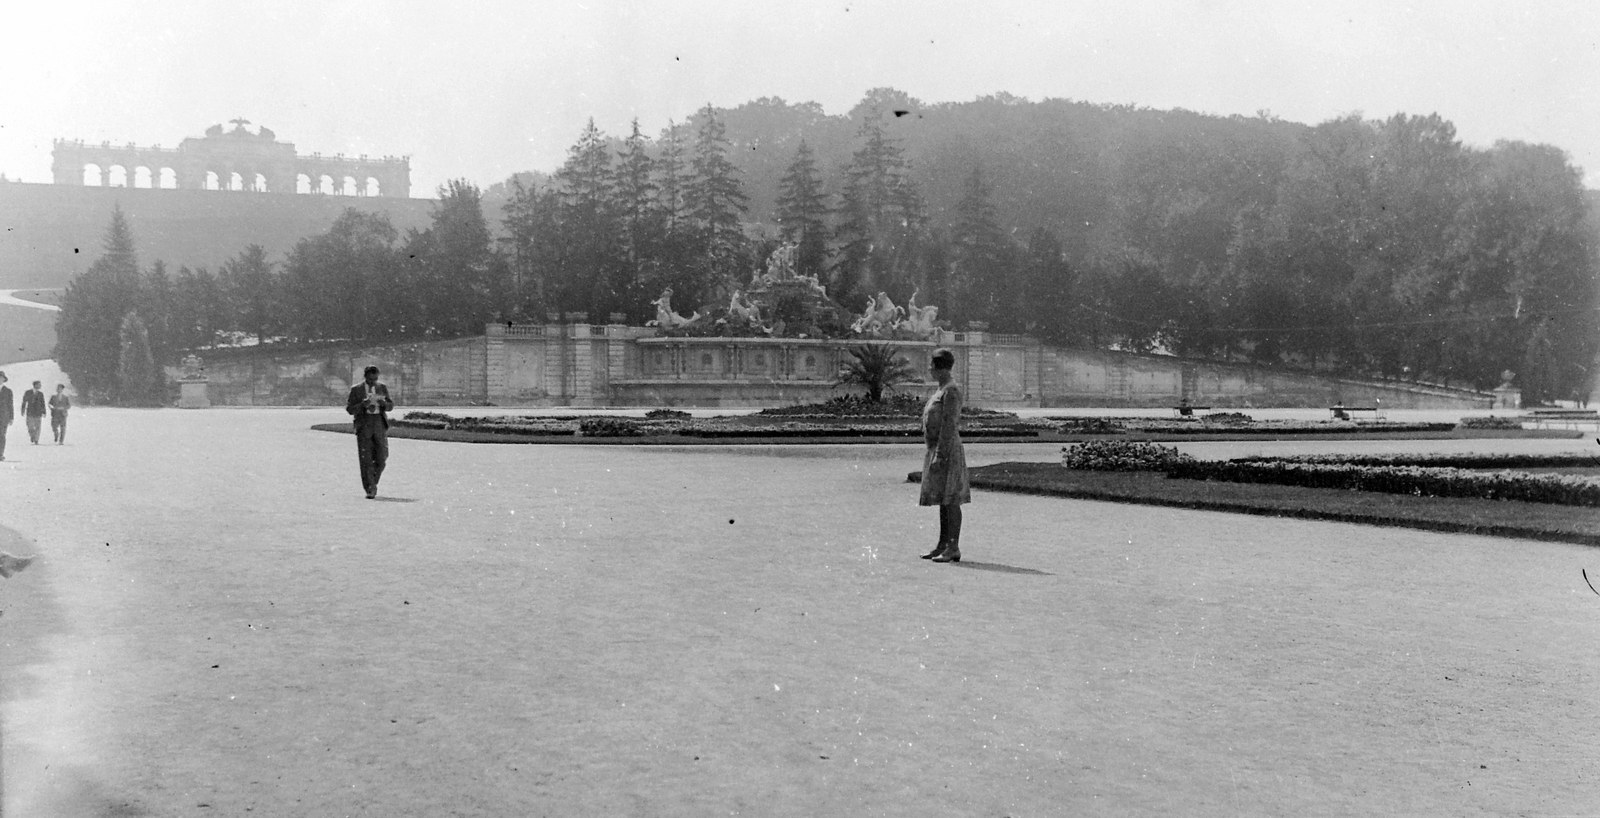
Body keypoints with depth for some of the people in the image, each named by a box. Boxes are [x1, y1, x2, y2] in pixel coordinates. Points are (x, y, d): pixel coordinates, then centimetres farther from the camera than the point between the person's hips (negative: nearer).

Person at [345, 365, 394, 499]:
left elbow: (390, 406, 11)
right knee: (365, 459, -6)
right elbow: (350, 409, -1)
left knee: (381, 458, -1)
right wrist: (363, 404, -18)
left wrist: (384, 403, -12)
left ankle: (372, 482, 24)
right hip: (364, 424, -2)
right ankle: (370, 490, -4)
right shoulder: (356, 389, 2)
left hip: (380, 423, 2)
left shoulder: (382, 388, 10)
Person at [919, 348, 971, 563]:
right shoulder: (941, 390, 17)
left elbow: (949, 426, -20)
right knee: (942, 500, 12)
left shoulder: (951, 391, -14)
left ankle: (953, 548, -8)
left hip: (947, 451, -10)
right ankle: (943, 545, 16)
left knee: (950, 499, -9)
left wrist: (939, 455, -23)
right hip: (937, 451, 10)